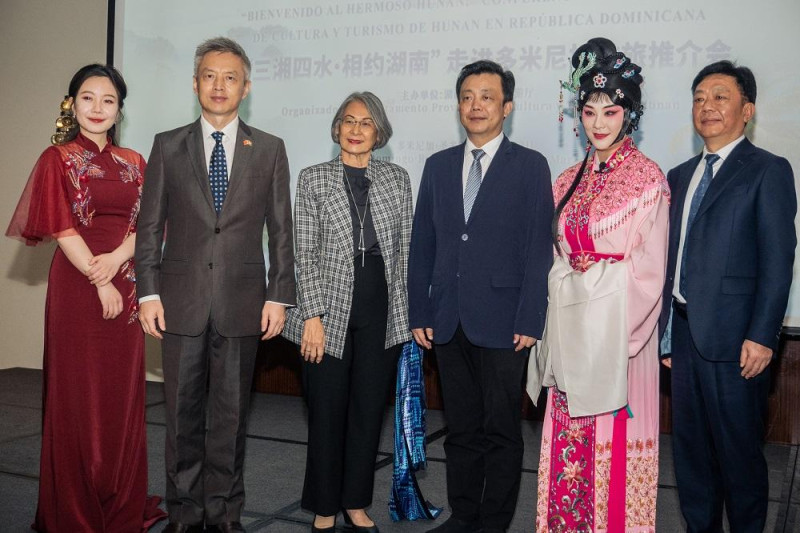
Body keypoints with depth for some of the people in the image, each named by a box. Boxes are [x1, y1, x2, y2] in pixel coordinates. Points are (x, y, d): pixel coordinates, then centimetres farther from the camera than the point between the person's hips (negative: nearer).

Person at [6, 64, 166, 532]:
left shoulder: (134, 162, 12)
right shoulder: (58, 159, 0)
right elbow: (62, 229, -8)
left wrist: (117, 258, -13)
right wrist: (100, 282, -13)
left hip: (125, 286, 4)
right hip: (77, 287, -4)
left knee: (124, 393, 7)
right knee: (78, 394, 3)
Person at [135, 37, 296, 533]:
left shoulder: (270, 149, 5)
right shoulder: (168, 145, 6)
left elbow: (281, 230, 4)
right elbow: (150, 226, 5)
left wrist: (279, 297, -2)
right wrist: (148, 293, -2)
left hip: (241, 303, 0)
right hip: (182, 300, 1)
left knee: (231, 413, 8)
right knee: (183, 412, 8)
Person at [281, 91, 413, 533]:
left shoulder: (397, 179, 8)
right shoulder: (313, 179, 3)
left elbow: (404, 249, 8)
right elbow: (306, 254, -2)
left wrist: (406, 313, 3)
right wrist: (313, 315, -10)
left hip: (382, 313, 2)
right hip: (331, 309, -2)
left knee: (369, 410, 9)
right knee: (327, 411, 5)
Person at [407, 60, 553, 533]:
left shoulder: (531, 166, 0)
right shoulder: (438, 166, 12)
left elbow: (539, 249, -5)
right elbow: (422, 245, 11)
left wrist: (530, 321, -11)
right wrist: (420, 312, 5)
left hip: (502, 321, -4)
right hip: (449, 321, 4)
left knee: (501, 432, 6)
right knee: (461, 430, 13)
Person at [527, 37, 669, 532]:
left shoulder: (648, 179, -7)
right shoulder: (570, 179, 10)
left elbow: (648, 268, -9)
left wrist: (621, 330, -13)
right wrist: (559, 318, 5)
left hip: (618, 320, -5)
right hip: (571, 317, 5)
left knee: (613, 432, 3)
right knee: (569, 434, 11)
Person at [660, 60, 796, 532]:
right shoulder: (681, 176, 15)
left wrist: (762, 336, -16)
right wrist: (665, 328, 11)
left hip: (733, 336, -6)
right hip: (684, 330, 6)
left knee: (739, 449, 5)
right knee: (690, 446, 15)